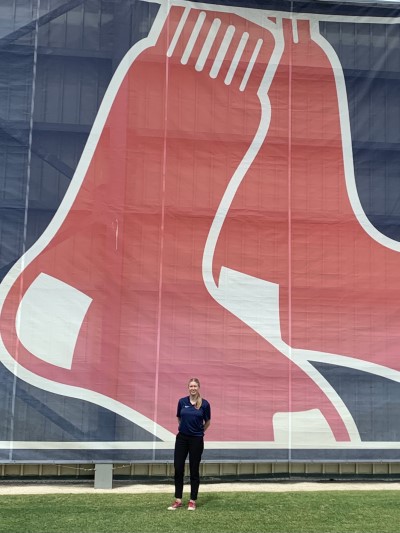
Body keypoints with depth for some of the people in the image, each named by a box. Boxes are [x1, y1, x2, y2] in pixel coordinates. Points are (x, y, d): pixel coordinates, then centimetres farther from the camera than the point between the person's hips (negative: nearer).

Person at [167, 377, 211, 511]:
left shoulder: (204, 404, -7)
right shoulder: (182, 402, 0)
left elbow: (207, 422, 8)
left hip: (196, 440, -2)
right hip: (182, 438, 2)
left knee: (194, 470, 5)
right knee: (178, 468, 2)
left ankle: (192, 501, 15)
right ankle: (178, 500, 13)